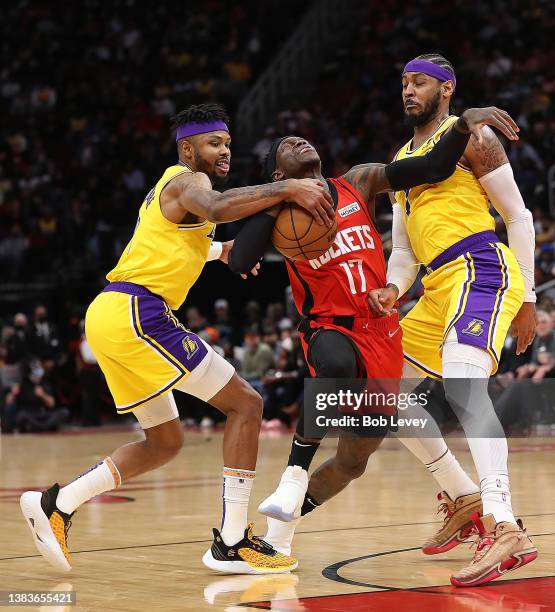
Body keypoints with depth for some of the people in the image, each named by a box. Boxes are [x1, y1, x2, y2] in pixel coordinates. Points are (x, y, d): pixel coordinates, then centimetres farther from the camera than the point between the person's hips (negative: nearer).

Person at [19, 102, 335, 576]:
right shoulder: (188, 180, -5)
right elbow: (215, 208, -31)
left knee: (166, 440, 20)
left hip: (111, 316, 10)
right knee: (246, 404, -6)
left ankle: (56, 504, 12)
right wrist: (287, 189, -35)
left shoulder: (172, 186, 26)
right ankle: (231, 543, -8)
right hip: (136, 313, -10)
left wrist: (220, 250, 47)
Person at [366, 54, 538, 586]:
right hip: (438, 288, 9)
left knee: (461, 380, -32)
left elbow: (518, 216, 0)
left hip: (481, 268, -9)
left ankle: (505, 529, -45)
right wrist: (392, 289, 1)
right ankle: (463, 499, 20)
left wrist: (527, 298, -3)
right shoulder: (401, 160, 23)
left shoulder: (470, 137, 1)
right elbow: (403, 244, 22)